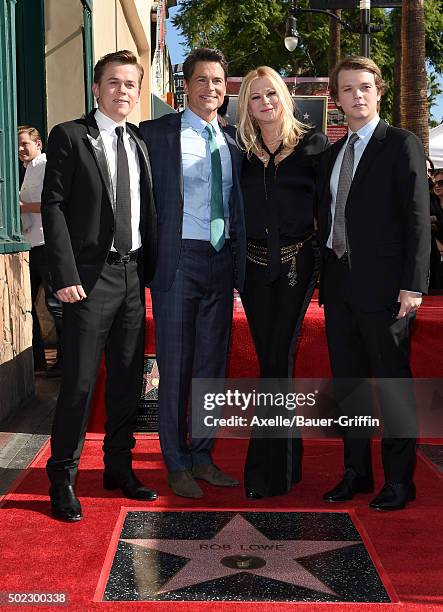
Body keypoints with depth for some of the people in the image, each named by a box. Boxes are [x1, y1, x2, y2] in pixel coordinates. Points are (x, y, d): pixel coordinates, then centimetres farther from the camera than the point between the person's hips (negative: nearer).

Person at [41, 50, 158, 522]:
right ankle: (62, 478, 13)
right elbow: (53, 206, -8)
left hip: (133, 275, 6)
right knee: (79, 382, -2)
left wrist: (151, 270, 8)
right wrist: (66, 275, -15)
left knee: (128, 380, 12)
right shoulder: (69, 137, -2)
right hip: (91, 276, -5)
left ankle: (119, 467, 27)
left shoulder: (139, 145, 15)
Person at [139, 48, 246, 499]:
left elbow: (238, 206, 16)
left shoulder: (232, 141, 13)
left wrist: (239, 260, 6)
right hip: (179, 259, -5)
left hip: (222, 260, 5)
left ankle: (202, 457, 24)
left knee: (213, 363, 11)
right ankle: (177, 465, 14)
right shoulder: (157, 133, -2)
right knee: (175, 365, 2)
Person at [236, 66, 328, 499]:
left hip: (297, 263, -3)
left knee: (278, 358, -6)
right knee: (271, 359, 8)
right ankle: (287, 458, 22)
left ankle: (269, 468, 4)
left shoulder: (312, 144, 0)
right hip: (254, 264, 3)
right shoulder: (240, 150, 7)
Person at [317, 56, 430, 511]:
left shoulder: (402, 145, -3)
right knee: (347, 381, 12)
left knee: (392, 383, 1)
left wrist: (413, 285, -15)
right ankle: (356, 472, 24)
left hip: (382, 285, -6)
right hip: (339, 285, 7)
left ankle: (399, 480, 14)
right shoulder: (332, 154, 16)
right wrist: (325, 277, 10)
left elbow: (417, 218, -9)